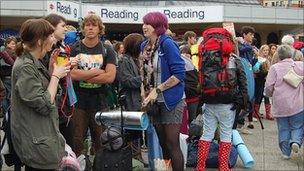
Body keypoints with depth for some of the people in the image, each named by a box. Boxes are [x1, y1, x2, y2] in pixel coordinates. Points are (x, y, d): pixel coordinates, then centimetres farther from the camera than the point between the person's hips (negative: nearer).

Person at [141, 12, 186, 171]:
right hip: (155, 102, 7)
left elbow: (179, 74, -18)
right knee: (162, 144, 13)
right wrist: (146, 93, 5)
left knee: (172, 144, -5)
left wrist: (157, 90, -17)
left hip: (171, 101, -7)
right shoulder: (144, 46, 7)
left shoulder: (167, 44, -13)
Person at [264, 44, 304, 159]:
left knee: (283, 129, 10)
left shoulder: (275, 68, -4)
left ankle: (286, 152, 12)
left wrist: (271, 94, 16)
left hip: (280, 104, 0)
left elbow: (268, 86, -5)